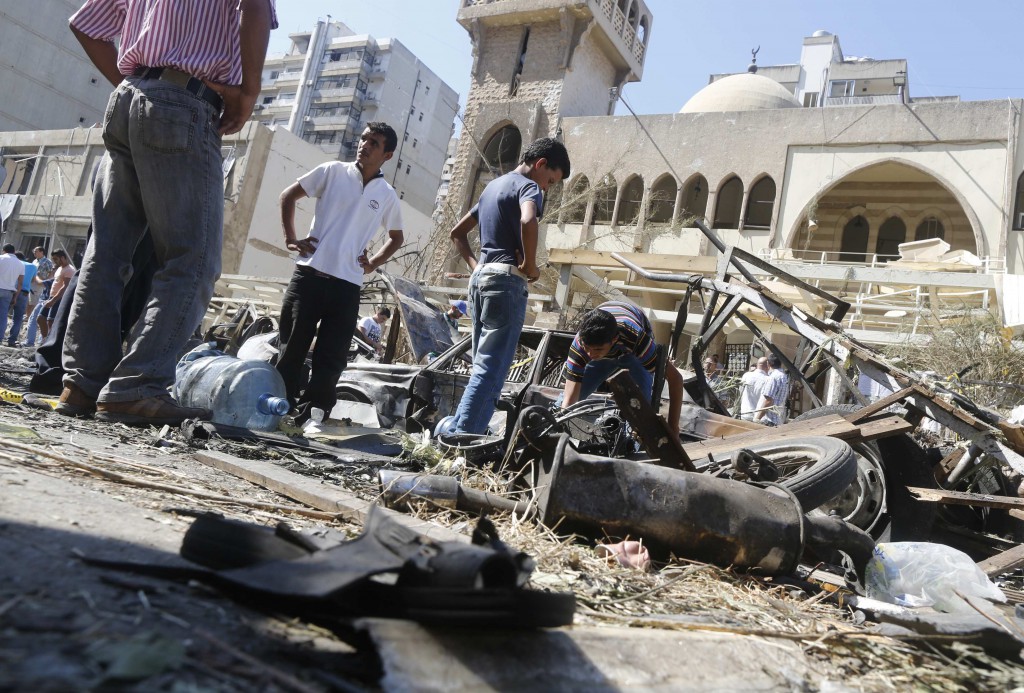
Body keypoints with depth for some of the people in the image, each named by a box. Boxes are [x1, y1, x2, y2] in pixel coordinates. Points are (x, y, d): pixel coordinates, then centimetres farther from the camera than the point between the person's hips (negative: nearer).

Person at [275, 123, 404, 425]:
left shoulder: (387, 196, 9)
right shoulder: (333, 171, 4)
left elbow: (397, 237, 23)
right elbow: (288, 196, 12)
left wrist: (373, 264, 9)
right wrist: (290, 238, 3)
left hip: (347, 285, 1)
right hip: (309, 274, -1)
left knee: (330, 359, 1)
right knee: (291, 349, 4)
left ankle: (308, 417, 10)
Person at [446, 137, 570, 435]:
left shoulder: (493, 185, 23)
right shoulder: (528, 186, -4)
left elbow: (457, 232, 27)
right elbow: (528, 221, -28)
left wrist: (475, 265, 16)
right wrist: (530, 265, -15)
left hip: (480, 278, 9)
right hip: (506, 281, -9)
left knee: (483, 363, 14)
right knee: (492, 367, -9)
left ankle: (455, 430, 15)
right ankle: (462, 436, -13)